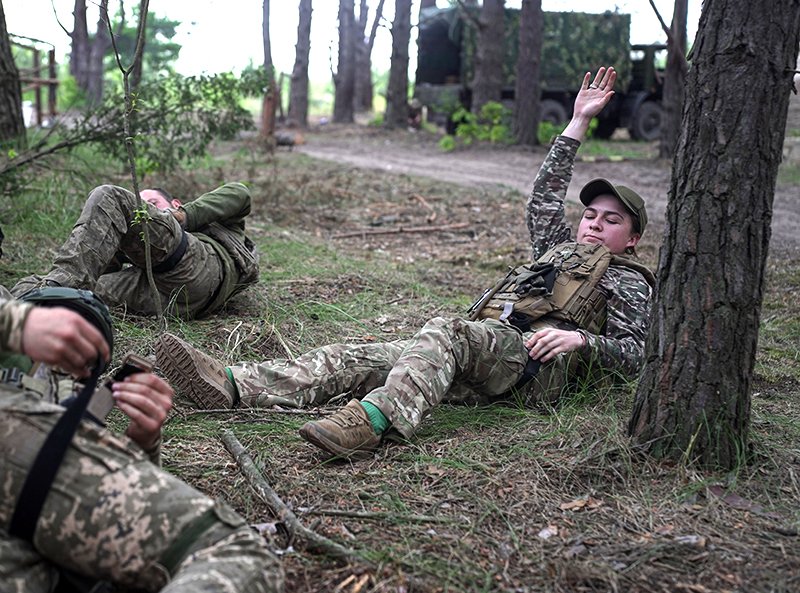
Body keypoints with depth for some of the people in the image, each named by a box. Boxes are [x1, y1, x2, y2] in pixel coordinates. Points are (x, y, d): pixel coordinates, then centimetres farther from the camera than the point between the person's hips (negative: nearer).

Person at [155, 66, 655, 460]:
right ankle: (234, 385, -29)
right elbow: (545, 199, 37)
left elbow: (634, 353, 7)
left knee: (445, 331, -39)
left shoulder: (628, 280, 19)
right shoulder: (560, 250, 37)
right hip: (482, 359, 7)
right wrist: (579, 123, 39)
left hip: (535, 362, -6)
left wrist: (580, 339, -12)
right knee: (359, 359, -15)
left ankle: (374, 420, -63)